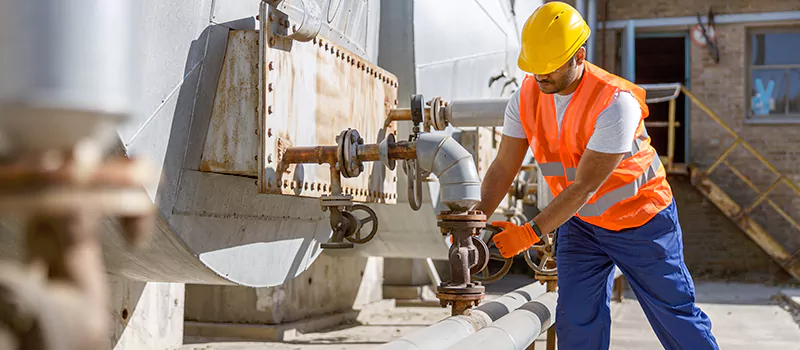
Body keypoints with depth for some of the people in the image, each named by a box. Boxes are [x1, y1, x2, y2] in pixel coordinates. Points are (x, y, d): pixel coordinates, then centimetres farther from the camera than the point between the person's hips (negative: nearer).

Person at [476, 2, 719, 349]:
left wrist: (530, 232, -33)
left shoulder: (616, 103, -31)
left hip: (641, 221, -5)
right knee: (576, 322, 1)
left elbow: (584, 186, -31)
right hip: (580, 223, 5)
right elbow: (504, 167, -10)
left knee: (675, 314, 9)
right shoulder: (525, 98, -11)